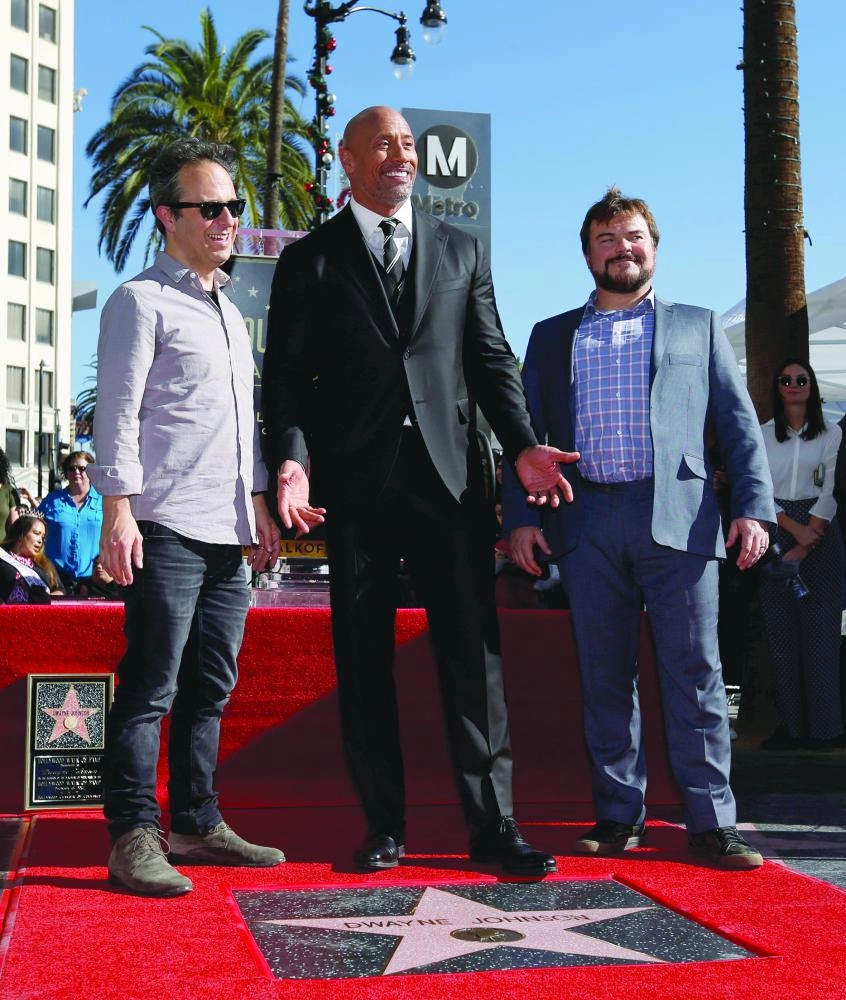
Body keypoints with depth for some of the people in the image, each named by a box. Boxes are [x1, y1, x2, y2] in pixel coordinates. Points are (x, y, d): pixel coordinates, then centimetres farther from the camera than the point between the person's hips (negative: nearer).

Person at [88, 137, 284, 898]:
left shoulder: (229, 310, 22)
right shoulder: (142, 302, -2)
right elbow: (119, 413, -8)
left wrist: (259, 504, 20)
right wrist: (118, 510, -16)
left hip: (229, 532, 8)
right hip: (168, 529, -8)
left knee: (210, 687, 10)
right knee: (151, 689, -6)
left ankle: (197, 824, 18)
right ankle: (133, 836, -1)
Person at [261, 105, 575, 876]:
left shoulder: (462, 251, 16)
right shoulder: (310, 260, 9)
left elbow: (491, 359, 12)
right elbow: (285, 373, 3)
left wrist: (523, 443, -3)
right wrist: (291, 457, -13)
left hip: (449, 477, 1)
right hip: (355, 484, -1)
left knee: (473, 650, -2)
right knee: (364, 660, 4)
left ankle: (493, 824, 4)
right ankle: (384, 827, 13)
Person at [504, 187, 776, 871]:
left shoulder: (698, 326, 16)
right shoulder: (553, 337, 19)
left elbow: (739, 425, 10)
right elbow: (526, 431, 15)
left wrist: (753, 507, -3)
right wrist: (521, 517, 3)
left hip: (679, 518, -1)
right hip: (586, 524, 2)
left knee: (695, 673, -3)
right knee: (605, 677, 5)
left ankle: (713, 822, 3)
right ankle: (619, 816, 13)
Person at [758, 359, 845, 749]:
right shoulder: (762, 435, 9)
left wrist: (804, 548, -10)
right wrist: (794, 529, -12)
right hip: (777, 533, 2)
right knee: (781, 630, -1)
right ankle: (792, 725, 3)